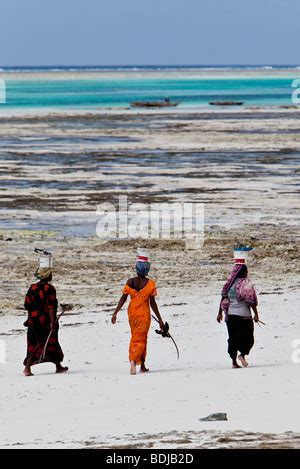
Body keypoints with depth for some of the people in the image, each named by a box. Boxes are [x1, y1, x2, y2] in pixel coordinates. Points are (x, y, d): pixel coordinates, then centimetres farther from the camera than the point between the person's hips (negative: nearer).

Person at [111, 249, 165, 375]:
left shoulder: (130, 282, -6)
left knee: (135, 337, 17)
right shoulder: (150, 284, -11)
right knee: (140, 339, 4)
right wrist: (160, 319, -3)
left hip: (132, 313, 3)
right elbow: (153, 303, -10)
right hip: (144, 314, -3)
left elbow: (123, 299, -7)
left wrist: (115, 313, -2)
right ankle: (133, 360, -17)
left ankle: (142, 365, 19)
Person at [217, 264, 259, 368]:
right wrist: (256, 314, -6)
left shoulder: (229, 284, 6)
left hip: (230, 315, 5)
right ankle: (242, 354, -16)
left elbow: (223, 299, 7)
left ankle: (234, 362, 5)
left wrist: (220, 313, 13)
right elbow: (251, 301, -12)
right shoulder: (246, 284, -8)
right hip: (244, 315, -5)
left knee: (233, 338, 9)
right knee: (247, 338, 6)